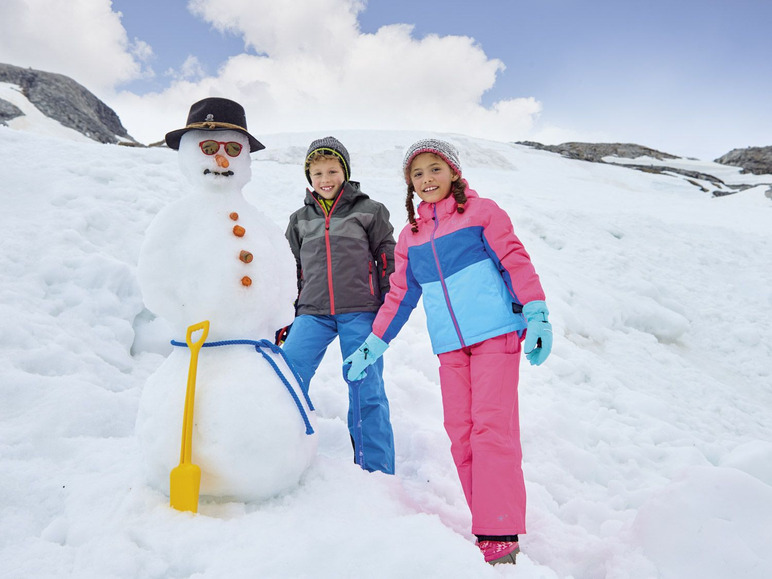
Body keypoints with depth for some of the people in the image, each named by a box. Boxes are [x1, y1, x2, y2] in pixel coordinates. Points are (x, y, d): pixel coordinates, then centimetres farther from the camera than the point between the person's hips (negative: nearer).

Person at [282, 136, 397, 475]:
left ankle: (378, 473, 12)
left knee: (367, 391, -1)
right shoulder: (300, 220, 17)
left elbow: (388, 261, 8)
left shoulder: (369, 211, 7)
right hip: (312, 312, 3)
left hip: (360, 312, -2)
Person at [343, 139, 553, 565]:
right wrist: (374, 344, 16)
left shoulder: (481, 211, 6)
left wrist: (536, 315, -10)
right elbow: (400, 295, 19)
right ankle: (489, 523, 10)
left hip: (495, 333, -4)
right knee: (460, 432, 1)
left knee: (491, 426, -10)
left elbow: (515, 261, 0)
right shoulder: (410, 236, 17)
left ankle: (500, 535, -4)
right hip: (449, 346, 5)